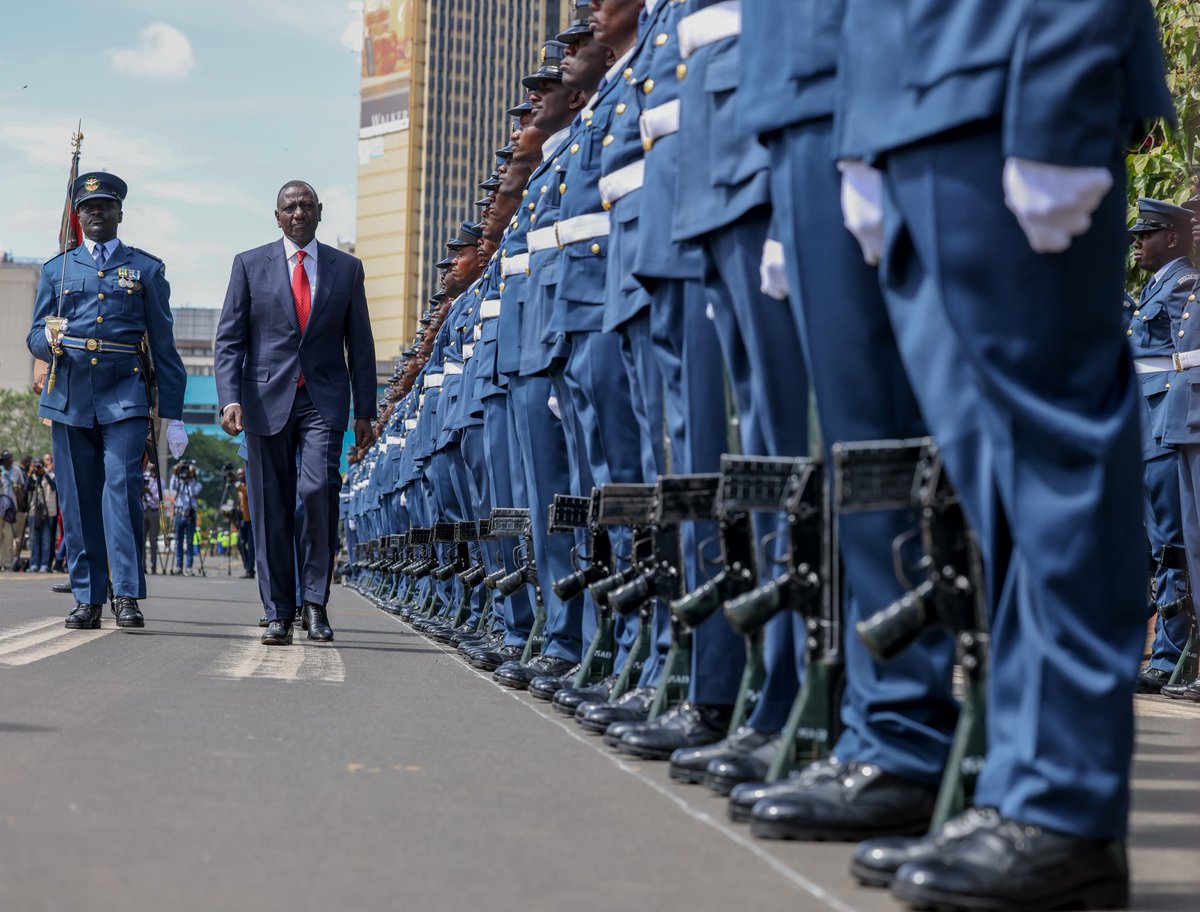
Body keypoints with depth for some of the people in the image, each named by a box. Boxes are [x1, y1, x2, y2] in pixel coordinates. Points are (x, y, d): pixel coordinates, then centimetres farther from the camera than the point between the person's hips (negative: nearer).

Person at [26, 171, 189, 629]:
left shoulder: (147, 269, 11)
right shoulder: (57, 270, 15)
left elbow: (163, 346, 9)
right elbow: (35, 336, 14)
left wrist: (174, 416, 5)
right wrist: (50, 340, -12)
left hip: (124, 396, -2)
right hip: (70, 397, 2)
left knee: (122, 488, -15)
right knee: (79, 500, 2)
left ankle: (127, 596, -14)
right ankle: (87, 599, 8)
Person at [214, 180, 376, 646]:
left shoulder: (346, 269, 10)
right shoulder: (250, 265, 8)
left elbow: (360, 345, 12)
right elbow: (229, 340, 4)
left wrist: (364, 411, 6)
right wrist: (230, 399, -10)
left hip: (324, 399, 0)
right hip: (267, 398, 1)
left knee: (318, 490, -18)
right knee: (271, 507, 1)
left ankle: (315, 602, -7)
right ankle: (279, 613, 8)